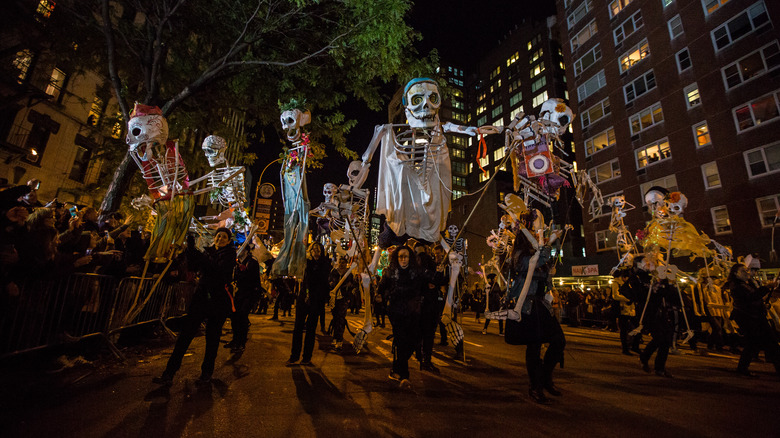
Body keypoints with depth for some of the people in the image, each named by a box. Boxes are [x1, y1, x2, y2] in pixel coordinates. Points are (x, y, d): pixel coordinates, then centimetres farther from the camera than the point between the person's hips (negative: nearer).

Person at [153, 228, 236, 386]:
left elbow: (220, 269, -20)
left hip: (219, 300, -4)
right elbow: (192, 266, 1)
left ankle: (207, 373, 20)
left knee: (212, 336, 4)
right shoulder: (208, 251, 12)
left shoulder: (230, 254, -2)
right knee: (186, 332, 0)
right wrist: (191, 248, -12)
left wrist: (200, 257, -25)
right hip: (201, 297, 4)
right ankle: (169, 374, 8)